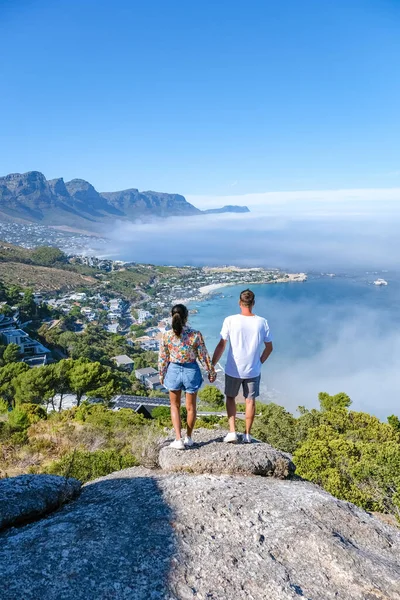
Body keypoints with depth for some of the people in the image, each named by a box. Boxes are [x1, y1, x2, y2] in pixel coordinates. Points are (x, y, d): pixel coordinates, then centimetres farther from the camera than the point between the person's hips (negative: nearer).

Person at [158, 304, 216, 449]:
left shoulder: (166, 336, -14)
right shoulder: (195, 335, -18)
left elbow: (163, 358, -3)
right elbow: (204, 356, -9)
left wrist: (161, 375, 12)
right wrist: (211, 372, 6)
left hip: (173, 371, 1)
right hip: (191, 371, 0)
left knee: (175, 406, 19)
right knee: (190, 406, 19)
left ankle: (178, 439, 13)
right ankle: (188, 438, 33)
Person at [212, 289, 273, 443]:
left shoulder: (230, 321, -14)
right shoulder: (262, 322, -7)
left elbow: (221, 346, -13)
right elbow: (269, 347, 2)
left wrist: (211, 366, -3)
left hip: (233, 369, -1)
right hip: (253, 370, 1)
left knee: (230, 397, 20)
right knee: (250, 400, 16)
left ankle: (232, 432, 15)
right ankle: (247, 435, 26)